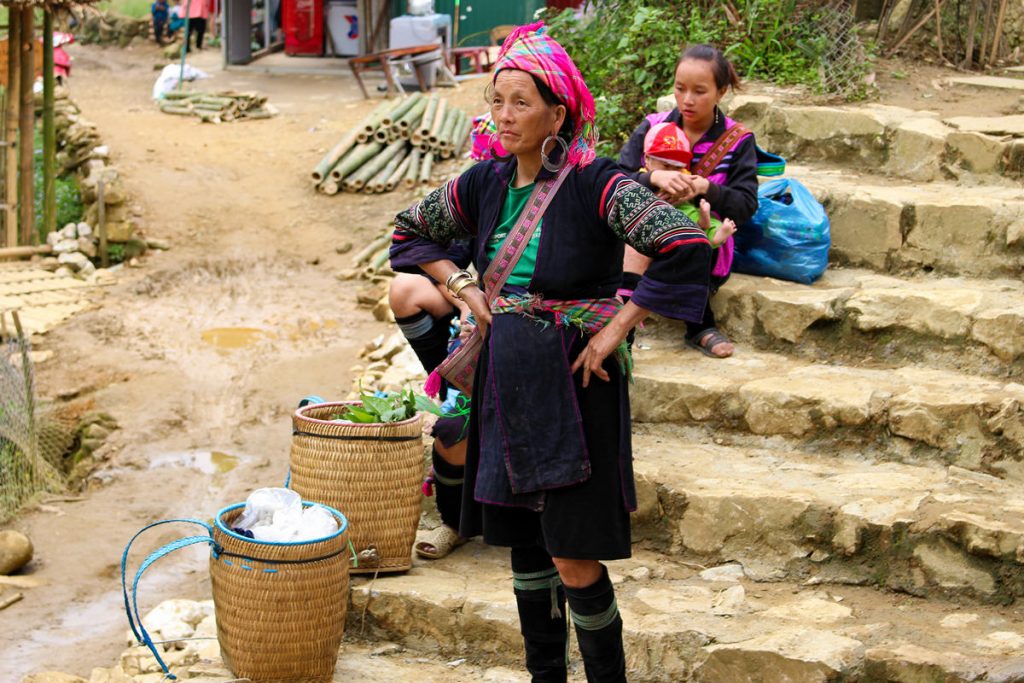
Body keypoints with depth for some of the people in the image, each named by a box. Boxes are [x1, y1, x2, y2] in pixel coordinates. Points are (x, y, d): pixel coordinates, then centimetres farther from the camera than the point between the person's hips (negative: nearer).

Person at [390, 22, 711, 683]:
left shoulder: (597, 183, -16)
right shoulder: (486, 183, 3)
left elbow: (689, 249, -26)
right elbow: (410, 231, 20)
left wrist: (616, 330, -21)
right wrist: (465, 289, 6)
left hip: (572, 385, -6)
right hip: (506, 381, 6)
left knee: (573, 558, -7)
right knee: (523, 540, 14)